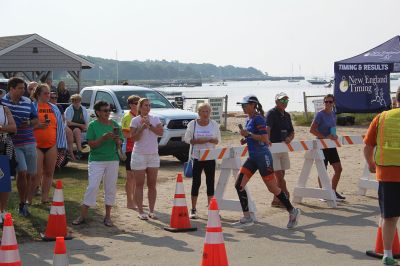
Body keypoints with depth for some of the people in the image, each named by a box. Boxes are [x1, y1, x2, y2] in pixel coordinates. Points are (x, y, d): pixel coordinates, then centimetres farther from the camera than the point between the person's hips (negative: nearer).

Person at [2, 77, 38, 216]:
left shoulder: (28, 102, 6)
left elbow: (36, 120, 13)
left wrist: (29, 123, -8)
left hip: (29, 143, 4)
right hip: (13, 144, -4)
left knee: (30, 174, 5)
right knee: (22, 172, -15)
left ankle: (23, 204, 20)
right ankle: (23, 203, 1)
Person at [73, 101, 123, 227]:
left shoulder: (114, 125, 7)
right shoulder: (93, 125, -3)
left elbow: (120, 144, 9)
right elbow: (91, 144, -9)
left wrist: (116, 139, -13)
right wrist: (103, 138, -22)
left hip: (113, 160, 4)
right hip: (96, 160, -4)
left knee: (111, 188, 6)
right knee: (92, 187, -8)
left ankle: (108, 216, 16)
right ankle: (83, 215, -1)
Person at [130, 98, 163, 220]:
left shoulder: (155, 119, 5)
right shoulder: (135, 120, -3)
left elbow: (161, 132, -9)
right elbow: (134, 137, -11)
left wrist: (149, 125, -17)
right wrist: (142, 127, -19)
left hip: (153, 155, 3)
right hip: (139, 155, -3)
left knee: (152, 185, 6)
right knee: (140, 184, 1)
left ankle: (151, 211, 12)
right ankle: (140, 211, 6)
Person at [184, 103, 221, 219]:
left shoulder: (214, 124, 3)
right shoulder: (192, 124, -1)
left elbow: (218, 140, 6)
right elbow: (187, 139, -1)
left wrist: (209, 140, -15)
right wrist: (198, 141, -17)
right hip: (196, 157, -2)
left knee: (210, 182, 4)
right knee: (196, 182, 0)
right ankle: (193, 210, 6)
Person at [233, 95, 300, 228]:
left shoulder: (258, 119, -14)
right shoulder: (249, 119, 13)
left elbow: (265, 138, -23)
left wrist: (248, 134, -21)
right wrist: (245, 139, 8)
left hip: (262, 157, -9)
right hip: (252, 157, 9)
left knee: (272, 188, -1)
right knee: (239, 184, -1)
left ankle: (293, 212, 17)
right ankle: (247, 218, 5)